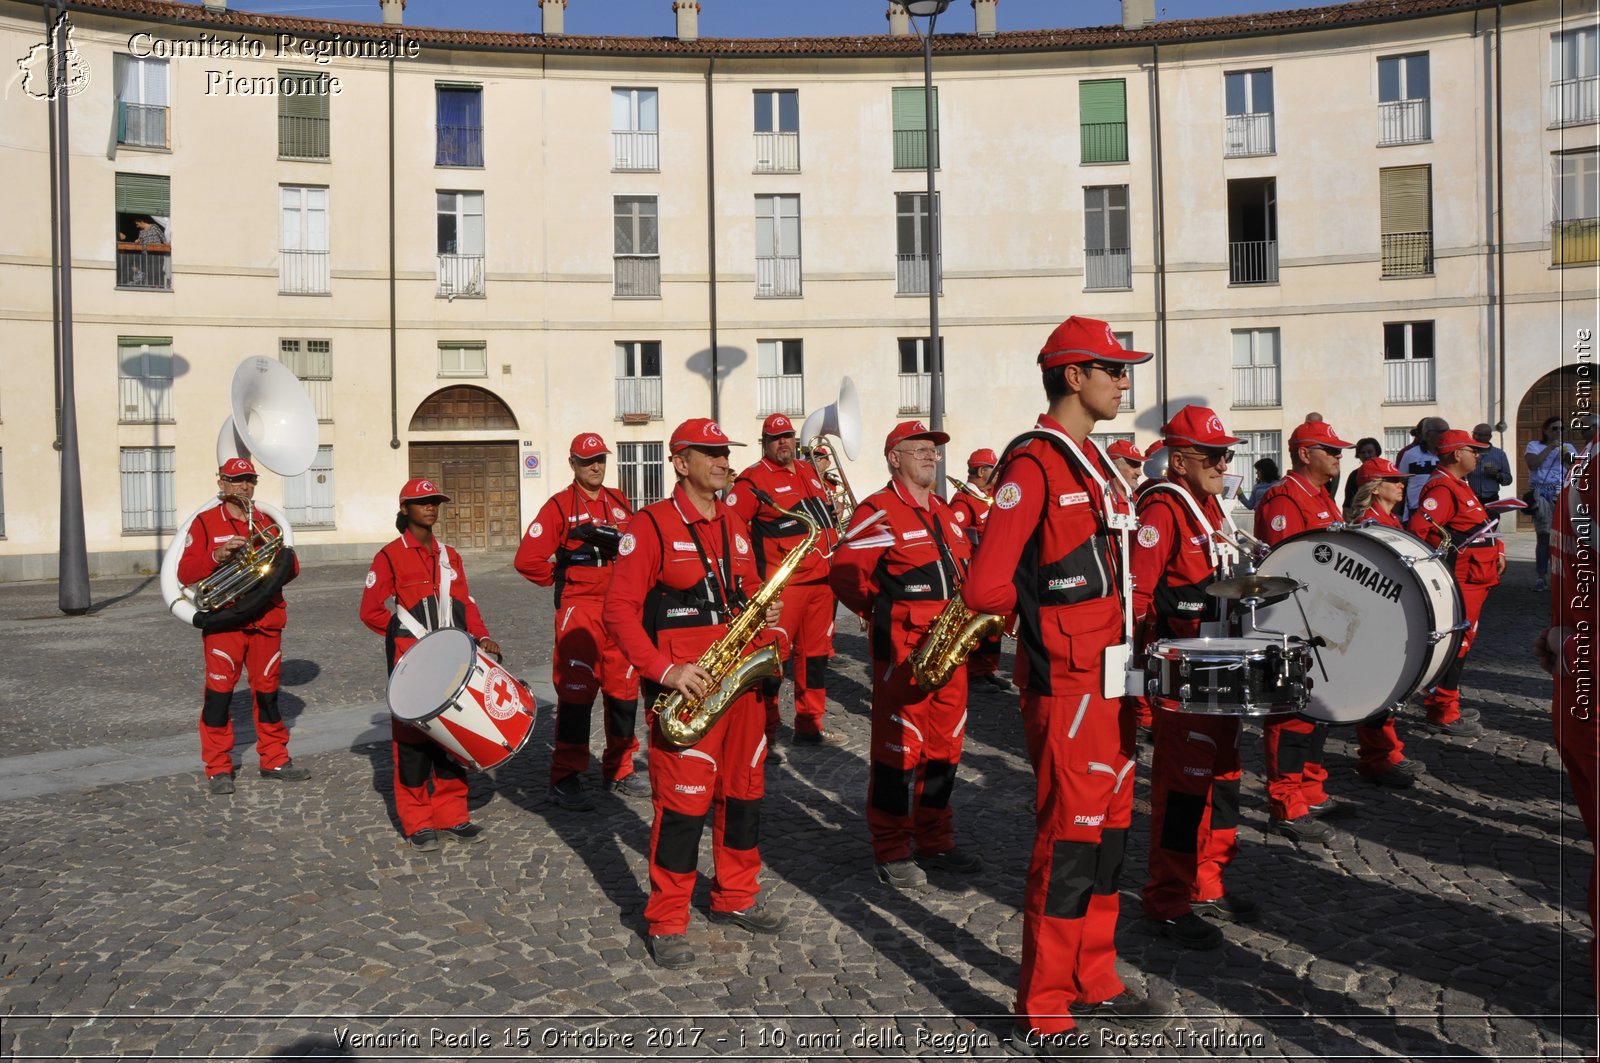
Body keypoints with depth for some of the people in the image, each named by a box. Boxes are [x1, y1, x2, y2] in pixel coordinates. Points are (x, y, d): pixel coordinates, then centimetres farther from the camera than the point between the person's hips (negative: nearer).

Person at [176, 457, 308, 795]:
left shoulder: (268, 522, 13)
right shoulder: (205, 522, 2)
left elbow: (292, 569, 12)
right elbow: (185, 573, -4)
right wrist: (216, 556, -20)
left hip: (266, 621, 4)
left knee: (267, 691, 10)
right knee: (219, 693, -2)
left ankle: (275, 760, 19)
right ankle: (218, 769, 7)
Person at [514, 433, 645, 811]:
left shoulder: (621, 503, 12)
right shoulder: (559, 506, -4)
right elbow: (528, 560, -10)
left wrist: (612, 538, 0)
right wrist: (560, 579, 2)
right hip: (579, 610, -5)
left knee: (624, 691, 9)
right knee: (576, 693, -5)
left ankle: (619, 771, 23)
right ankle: (565, 780, 5)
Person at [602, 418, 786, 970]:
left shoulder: (735, 523, 14)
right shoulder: (651, 525, -8)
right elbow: (619, 610, -12)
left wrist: (763, 613, -1)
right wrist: (666, 671, -20)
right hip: (685, 686, -7)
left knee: (744, 790, 14)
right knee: (683, 802, -3)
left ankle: (736, 897, 31)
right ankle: (667, 923, 12)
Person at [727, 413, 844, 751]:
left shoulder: (810, 471, 14)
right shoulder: (753, 479, -8)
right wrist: (757, 555, -14)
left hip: (822, 580, 7)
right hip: (783, 584, -7)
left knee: (815, 653, 14)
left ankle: (810, 725, 26)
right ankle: (764, 733, 7)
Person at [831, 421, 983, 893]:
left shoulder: (944, 512, 17)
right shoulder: (878, 512, -8)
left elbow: (963, 569, 26)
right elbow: (845, 575, -12)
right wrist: (885, 615, -6)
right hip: (901, 649, -8)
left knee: (945, 745, 13)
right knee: (899, 747, -2)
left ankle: (935, 842, 27)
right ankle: (891, 853, 10)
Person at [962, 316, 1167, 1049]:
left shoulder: (1094, 462, 14)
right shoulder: (1034, 465, -16)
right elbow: (984, 589, -21)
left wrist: (1132, 637, 9)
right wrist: (1046, 606, -5)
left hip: (1110, 679, 9)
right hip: (1066, 684, -9)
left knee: (1109, 832, 16)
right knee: (1069, 842, 0)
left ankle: (1094, 983, 32)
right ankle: (1044, 1013, 16)